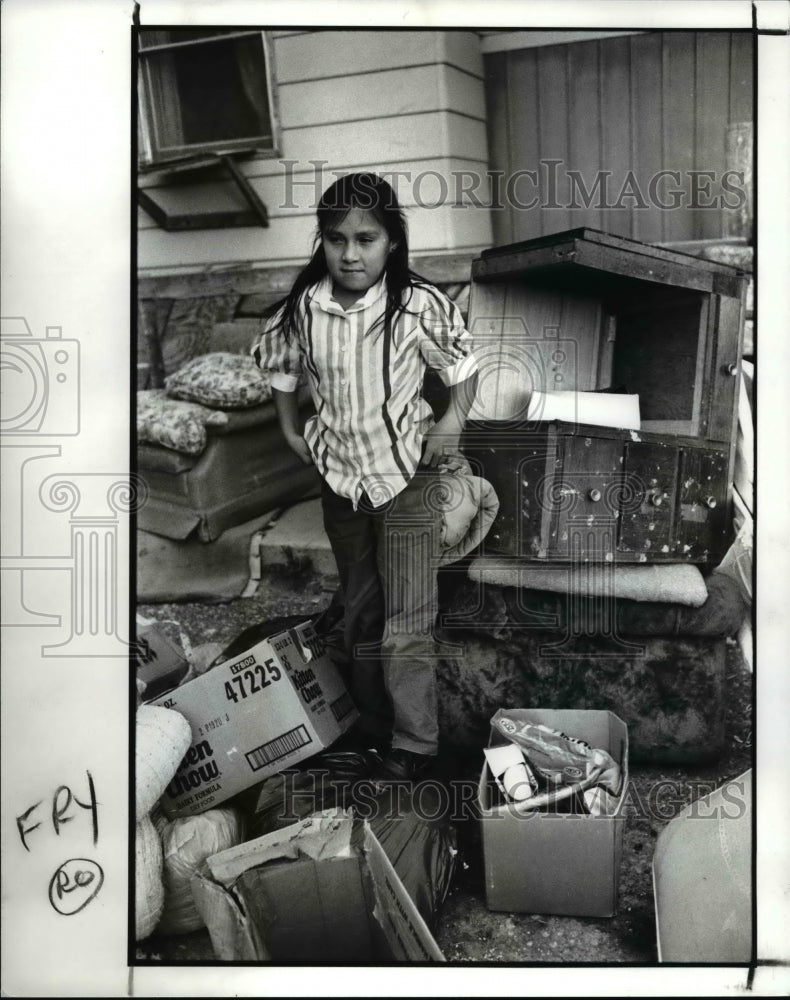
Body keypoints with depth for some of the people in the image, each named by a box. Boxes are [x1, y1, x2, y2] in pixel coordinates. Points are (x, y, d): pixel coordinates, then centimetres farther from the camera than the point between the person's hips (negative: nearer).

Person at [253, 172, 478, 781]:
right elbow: (280, 366, 10)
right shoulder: (303, 307, -7)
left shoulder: (420, 305, -16)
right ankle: (373, 722, 37)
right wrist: (293, 431, 4)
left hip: (408, 477, -4)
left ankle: (413, 742, 16)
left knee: (407, 620, -1)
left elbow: (463, 365, -4)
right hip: (339, 477, 4)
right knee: (360, 609, 19)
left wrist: (453, 419, -18)